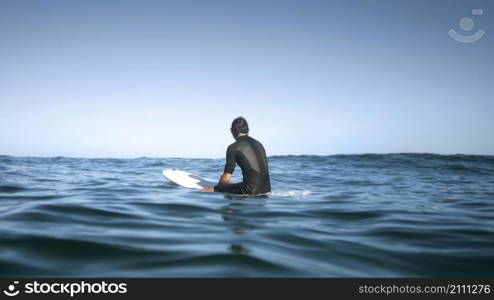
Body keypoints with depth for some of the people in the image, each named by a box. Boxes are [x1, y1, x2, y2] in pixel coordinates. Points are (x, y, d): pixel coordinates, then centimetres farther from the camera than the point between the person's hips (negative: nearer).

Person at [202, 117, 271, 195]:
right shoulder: (259, 144, 16)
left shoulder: (233, 147, -4)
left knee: (205, 191, -2)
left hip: (250, 190, -7)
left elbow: (226, 178, -5)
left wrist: (218, 187, 17)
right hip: (267, 189, 8)